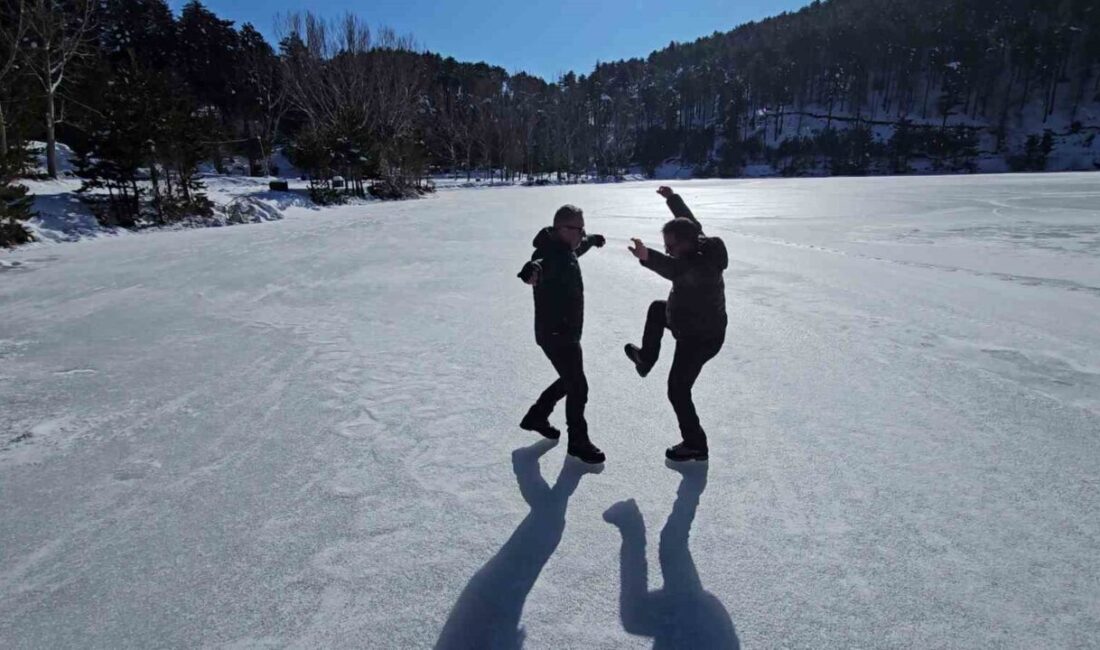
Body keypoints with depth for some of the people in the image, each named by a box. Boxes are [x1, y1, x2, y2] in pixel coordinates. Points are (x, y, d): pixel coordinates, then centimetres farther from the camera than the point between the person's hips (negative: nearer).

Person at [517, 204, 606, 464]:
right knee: (578, 388, -1)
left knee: (569, 380, 24)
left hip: (567, 331, 10)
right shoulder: (550, 253, -24)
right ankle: (578, 442, 17)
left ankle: (536, 417, 41)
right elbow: (540, 262, -49)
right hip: (555, 334, -10)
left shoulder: (567, 248, 7)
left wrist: (593, 239, 52)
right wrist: (532, 269, -72)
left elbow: (579, 246, 33)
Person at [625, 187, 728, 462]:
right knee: (657, 308, 31)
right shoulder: (700, 245, -8)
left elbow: (676, 270, -58)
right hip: (698, 326, 10)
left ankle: (695, 445, 19)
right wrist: (672, 198, 24)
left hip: (699, 338, -10)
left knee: (678, 390, 3)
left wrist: (647, 257, -76)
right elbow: (689, 220, 12)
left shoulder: (700, 265, -36)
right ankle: (646, 359, 46)